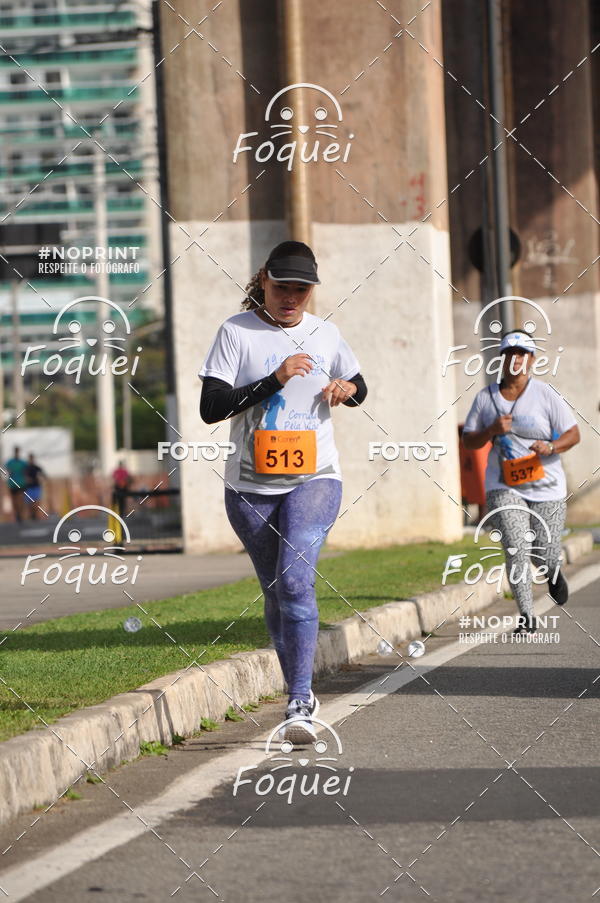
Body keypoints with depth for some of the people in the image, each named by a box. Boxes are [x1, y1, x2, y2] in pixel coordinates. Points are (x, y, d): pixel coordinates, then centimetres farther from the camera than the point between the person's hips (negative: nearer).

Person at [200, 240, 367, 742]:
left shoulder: (325, 334, 7)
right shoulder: (237, 332, -3)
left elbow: (359, 387, 24)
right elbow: (210, 407, -11)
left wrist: (348, 389, 0)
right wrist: (274, 380, -20)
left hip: (314, 480, 0)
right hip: (250, 488, 0)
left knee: (296, 579, -20)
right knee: (276, 593, 9)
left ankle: (300, 702, -23)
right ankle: (300, 692, 27)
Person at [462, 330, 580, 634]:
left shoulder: (545, 394, -3)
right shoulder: (486, 397, 5)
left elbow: (573, 434, -3)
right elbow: (468, 440, 8)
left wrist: (551, 447, -23)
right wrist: (492, 431, -12)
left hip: (545, 485, -1)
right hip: (504, 486, 1)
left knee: (544, 556, 3)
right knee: (515, 548, -18)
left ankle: (553, 571, 42)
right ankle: (526, 615, -12)